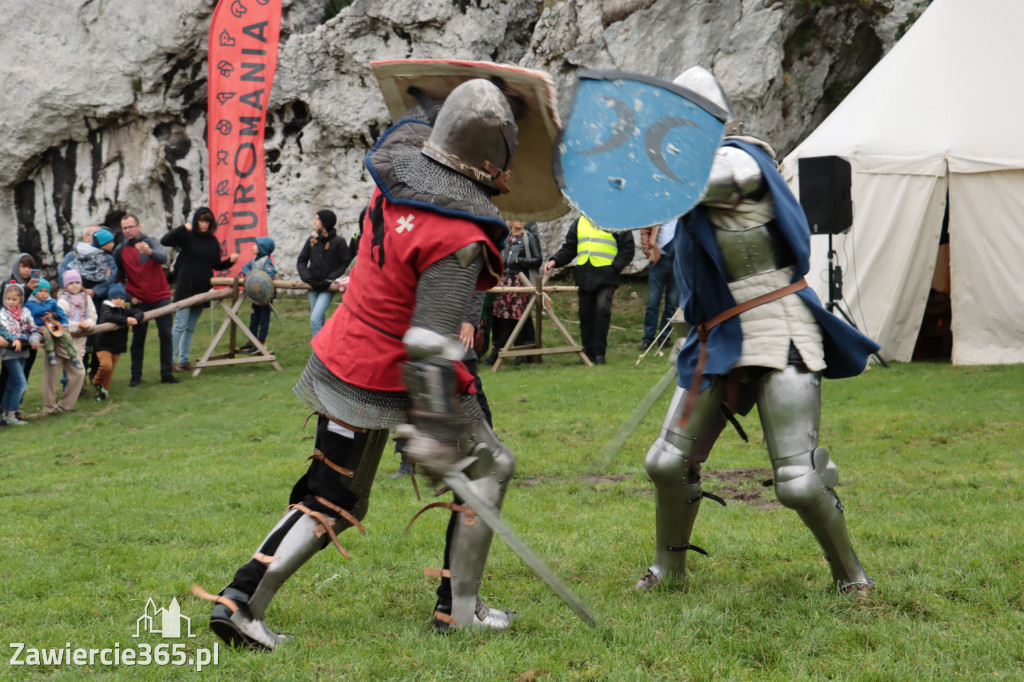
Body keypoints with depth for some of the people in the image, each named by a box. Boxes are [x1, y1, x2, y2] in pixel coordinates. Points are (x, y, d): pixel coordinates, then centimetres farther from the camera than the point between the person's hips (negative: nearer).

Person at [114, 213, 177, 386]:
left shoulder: (151, 242, -3)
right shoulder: (120, 251, 3)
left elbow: (163, 258, -23)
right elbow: (119, 277, 12)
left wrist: (149, 251, -44)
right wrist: (128, 297, 1)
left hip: (160, 297, -1)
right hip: (139, 300, 1)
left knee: (166, 335, -3)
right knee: (138, 339, 4)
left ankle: (166, 374, 3)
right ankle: (136, 376, 10)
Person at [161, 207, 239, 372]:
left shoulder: (212, 241, 9)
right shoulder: (187, 236, -6)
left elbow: (216, 265, 13)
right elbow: (164, 241, -18)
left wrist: (230, 261, -5)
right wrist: (183, 228, -25)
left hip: (202, 289, 5)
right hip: (185, 288, -5)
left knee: (191, 328, 11)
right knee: (180, 325, -6)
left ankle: (184, 360, 18)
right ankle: (171, 360, -2)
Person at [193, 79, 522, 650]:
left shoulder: (401, 168, -2)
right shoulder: (458, 236, -24)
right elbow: (430, 344, -27)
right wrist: (433, 432, -26)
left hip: (344, 361, 8)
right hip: (389, 382, -8)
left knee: (332, 502, 17)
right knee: (490, 465, 14)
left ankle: (239, 603, 10)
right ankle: (460, 608, 16)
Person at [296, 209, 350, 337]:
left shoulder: (339, 242, -7)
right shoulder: (312, 241, 6)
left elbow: (345, 264, -5)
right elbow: (301, 261, 8)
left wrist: (330, 280, -13)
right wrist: (309, 279, -6)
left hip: (328, 288, -5)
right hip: (313, 287, 5)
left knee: (315, 320, -18)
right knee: (319, 321, 13)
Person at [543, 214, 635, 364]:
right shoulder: (580, 223, 17)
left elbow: (627, 249, 2)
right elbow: (569, 248, 21)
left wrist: (615, 267, -10)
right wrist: (555, 261, 4)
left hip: (606, 276, -5)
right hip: (584, 277, 5)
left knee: (602, 309, -18)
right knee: (585, 314, 6)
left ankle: (599, 352, -11)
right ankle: (589, 352, 16)